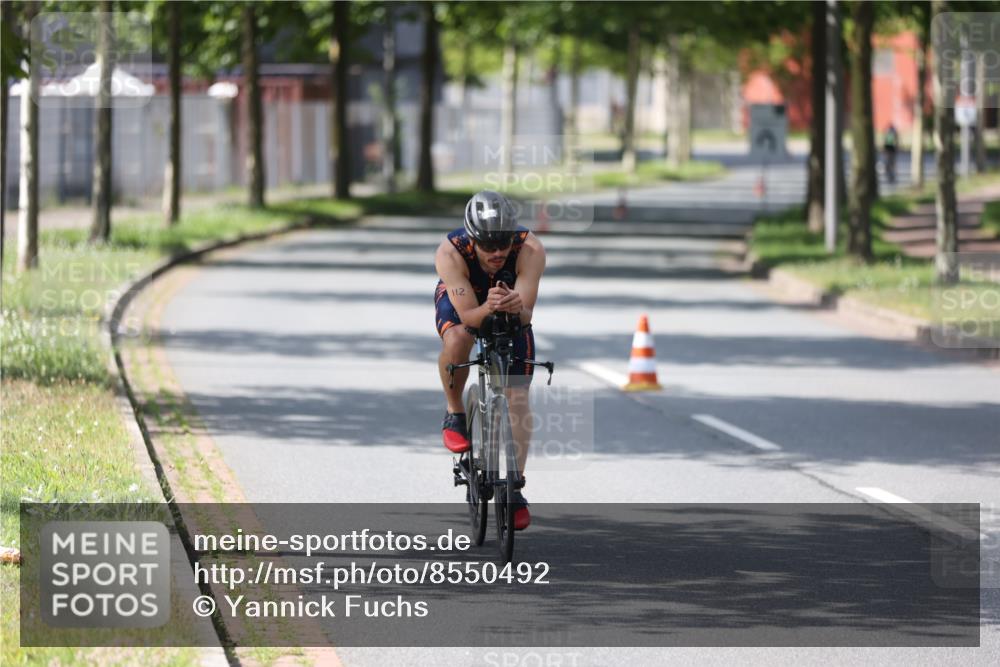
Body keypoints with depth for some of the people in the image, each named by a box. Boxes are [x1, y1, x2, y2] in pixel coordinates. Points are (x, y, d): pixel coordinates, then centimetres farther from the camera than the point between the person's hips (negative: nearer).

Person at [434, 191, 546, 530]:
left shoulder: (530, 250, -36)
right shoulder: (450, 253, -38)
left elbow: (527, 314, -38)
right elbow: (468, 316, -39)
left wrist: (516, 308, -61)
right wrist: (489, 308, -60)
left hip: (512, 305, 1)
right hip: (460, 301, -1)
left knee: (517, 395, -8)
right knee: (457, 341, -36)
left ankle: (515, 487, 1)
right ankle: (454, 413, -8)